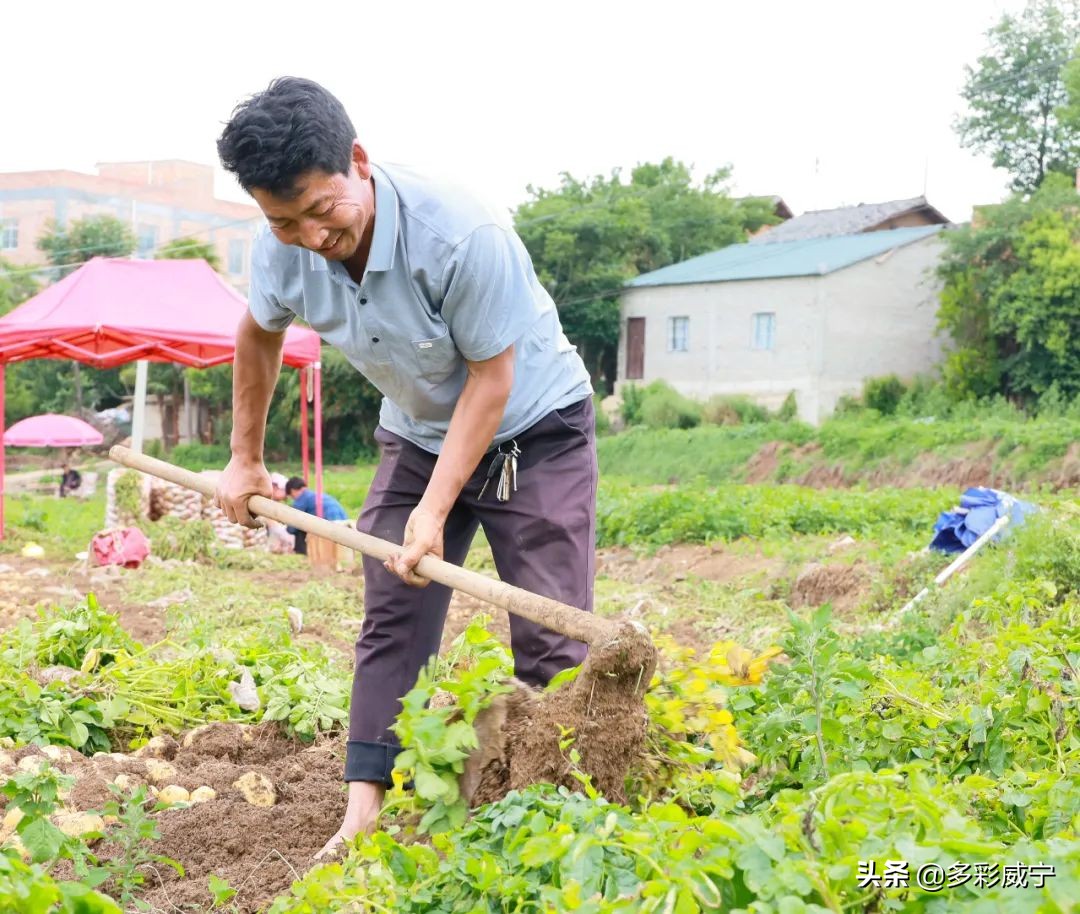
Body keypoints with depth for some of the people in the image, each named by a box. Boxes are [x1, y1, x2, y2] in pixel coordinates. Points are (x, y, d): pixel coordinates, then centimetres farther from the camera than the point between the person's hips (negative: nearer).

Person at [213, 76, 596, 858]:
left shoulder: (463, 235, -34)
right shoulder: (282, 251, -16)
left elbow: (491, 377, -26)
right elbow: (259, 334, 7)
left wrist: (436, 508, -26)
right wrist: (245, 460, 14)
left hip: (533, 428, -5)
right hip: (418, 435, 5)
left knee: (550, 637, -8)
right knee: (392, 625, -1)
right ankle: (365, 813, 2)